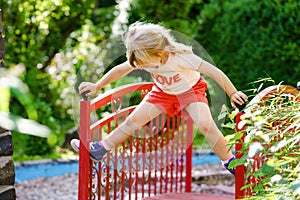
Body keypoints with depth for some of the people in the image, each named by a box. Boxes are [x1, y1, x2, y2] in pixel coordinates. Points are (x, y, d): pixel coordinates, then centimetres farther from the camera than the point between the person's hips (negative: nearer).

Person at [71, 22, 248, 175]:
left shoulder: (181, 57, -39)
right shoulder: (142, 58, -23)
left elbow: (215, 72, -38)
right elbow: (120, 70, -7)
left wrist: (233, 94, -40)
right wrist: (97, 86, -3)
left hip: (191, 89, -4)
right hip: (163, 92, 4)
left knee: (206, 124, -27)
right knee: (134, 120, -4)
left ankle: (230, 162, -10)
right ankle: (99, 150, 9)